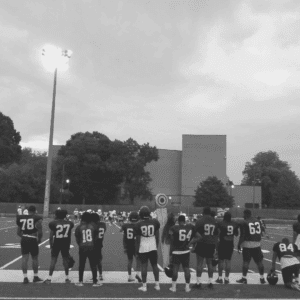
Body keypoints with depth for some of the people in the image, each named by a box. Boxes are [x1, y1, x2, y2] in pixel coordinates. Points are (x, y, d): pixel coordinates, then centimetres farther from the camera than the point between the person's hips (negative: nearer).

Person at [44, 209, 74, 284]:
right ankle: (67, 278, 18)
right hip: (66, 243, 2)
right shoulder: (69, 223, 1)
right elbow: (69, 235, 9)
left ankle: (49, 278, 6)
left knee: (53, 259, 5)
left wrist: (51, 244, 6)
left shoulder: (53, 223, -7)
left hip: (56, 243, -2)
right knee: (65, 259, 11)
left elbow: (51, 235, -4)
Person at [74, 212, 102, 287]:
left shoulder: (79, 227, -3)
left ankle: (80, 281, 18)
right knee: (93, 265, 8)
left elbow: (77, 239, 3)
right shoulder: (93, 226, -1)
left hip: (82, 248, 0)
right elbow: (96, 236, 4)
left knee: (81, 265, 12)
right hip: (91, 247, 0)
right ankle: (95, 282, 12)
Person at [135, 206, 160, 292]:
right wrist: (157, 246, 16)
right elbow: (157, 236, 4)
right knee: (155, 265, 12)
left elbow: (138, 239, -2)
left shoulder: (139, 224, -7)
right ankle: (157, 285, 18)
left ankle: (144, 286, 8)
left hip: (143, 248, -2)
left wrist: (138, 249, 9)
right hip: (153, 247, 2)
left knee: (144, 266, 4)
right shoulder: (154, 222, -3)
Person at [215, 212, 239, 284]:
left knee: (221, 260, 6)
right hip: (230, 244, 3)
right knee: (228, 260, 8)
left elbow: (218, 233, -15)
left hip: (222, 243, -3)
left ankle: (220, 278, 12)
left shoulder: (221, 223, -12)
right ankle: (227, 278, 12)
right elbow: (236, 234, 13)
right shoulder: (234, 224, 1)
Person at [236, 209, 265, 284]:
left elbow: (242, 235, -11)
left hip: (247, 244, -5)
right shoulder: (257, 221, 9)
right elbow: (260, 233, 15)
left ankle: (244, 278, 7)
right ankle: (262, 278, 20)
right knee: (259, 261, 12)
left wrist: (239, 245, -4)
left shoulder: (244, 223, -9)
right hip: (257, 244, 5)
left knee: (246, 261, 2)